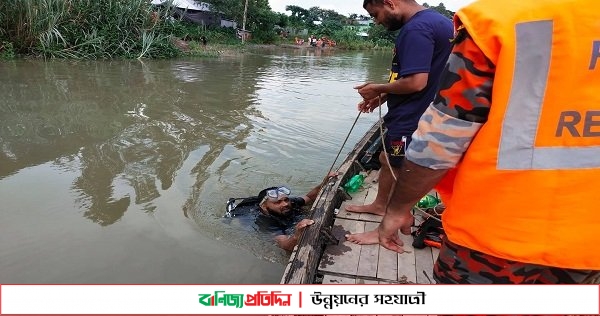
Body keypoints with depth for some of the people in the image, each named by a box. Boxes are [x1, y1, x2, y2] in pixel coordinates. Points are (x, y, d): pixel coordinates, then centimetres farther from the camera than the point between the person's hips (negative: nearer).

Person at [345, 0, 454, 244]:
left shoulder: (416, 29, -22)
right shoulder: (433, 21, 12)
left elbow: (415, 82, -29)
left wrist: (378, 88, -13)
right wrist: (382, 97, 9)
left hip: (411, 119, -10)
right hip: (410, 114, 10)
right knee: (388, 159, 22)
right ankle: (380, 204, 41)